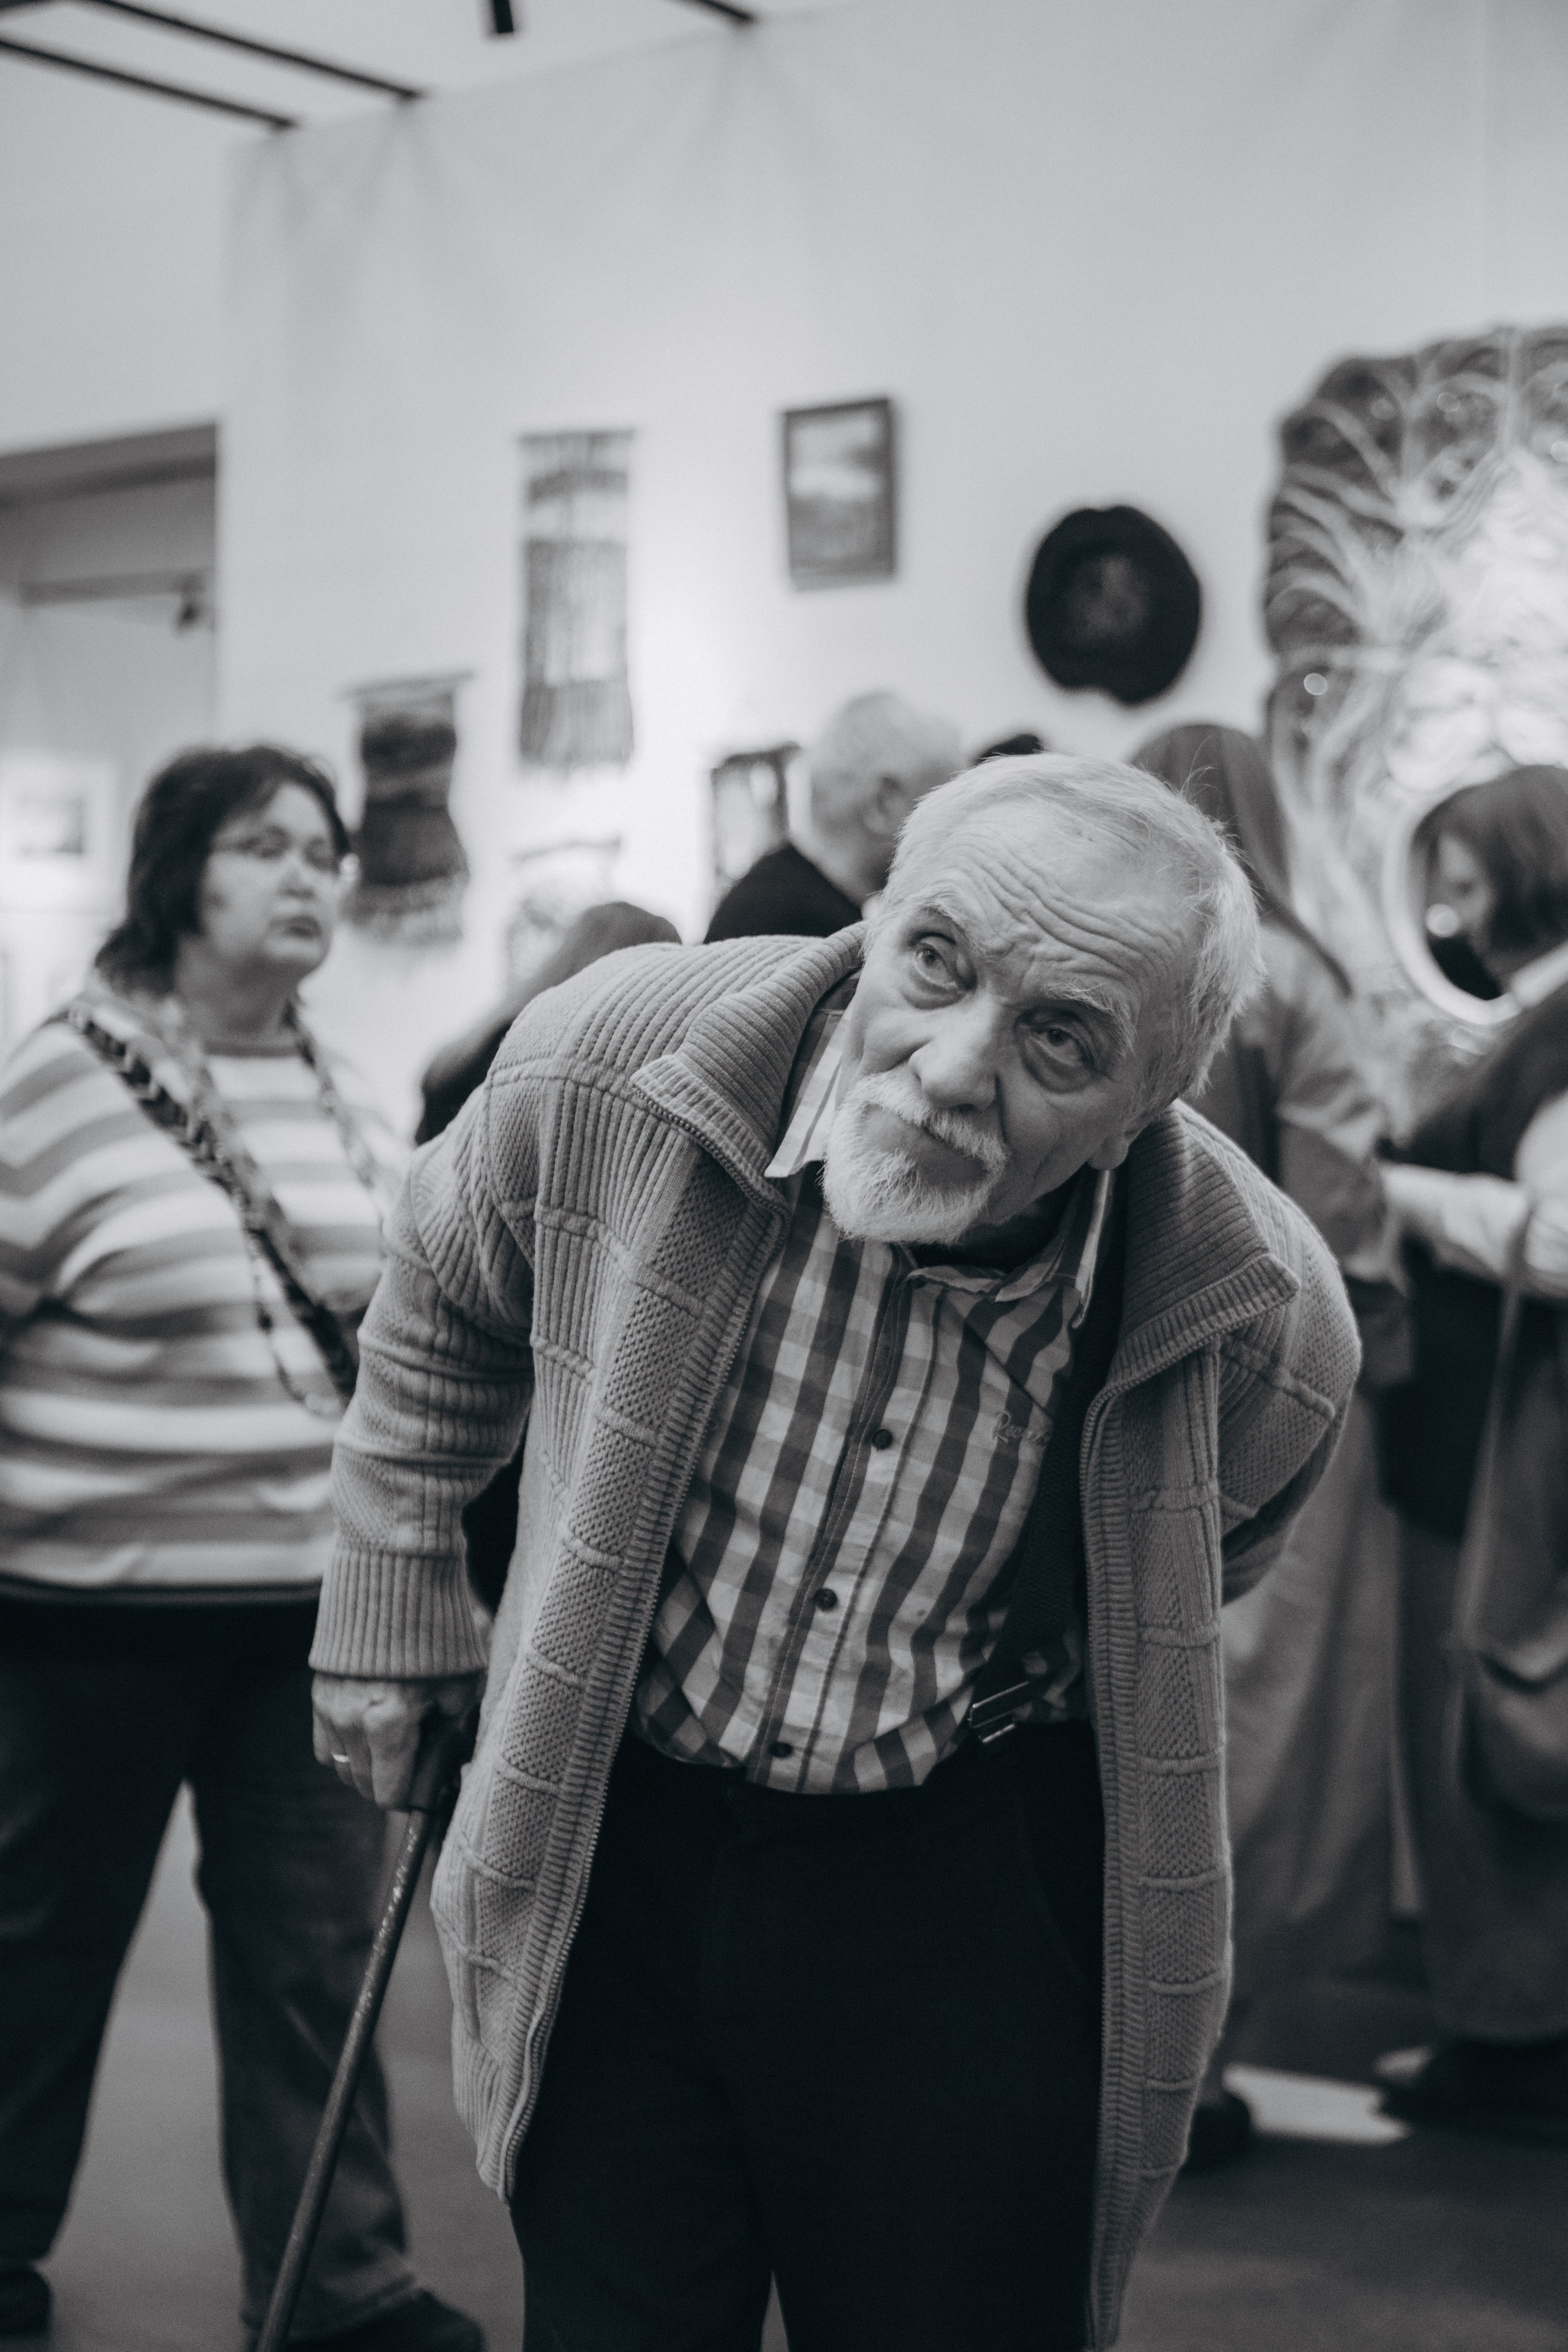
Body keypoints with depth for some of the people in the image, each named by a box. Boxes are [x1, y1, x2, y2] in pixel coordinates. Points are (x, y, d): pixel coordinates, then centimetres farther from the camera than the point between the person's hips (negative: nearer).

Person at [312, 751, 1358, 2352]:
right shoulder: (607, 1073, -19)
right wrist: (391, 1594, 12)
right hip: (616, 1845, 1)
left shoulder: (1261, 1327, -20)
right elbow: (444, 1295, 5)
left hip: (977, 1896, -1)